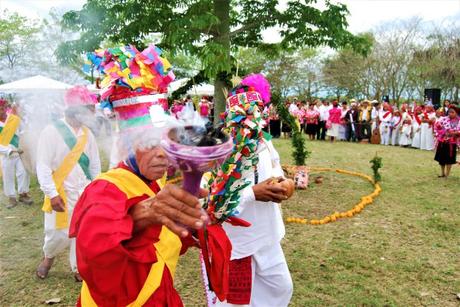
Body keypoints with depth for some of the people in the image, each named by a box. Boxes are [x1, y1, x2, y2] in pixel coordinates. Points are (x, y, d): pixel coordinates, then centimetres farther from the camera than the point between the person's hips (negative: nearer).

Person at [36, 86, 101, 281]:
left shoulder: (87, 134, 5)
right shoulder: (51, 131, -11)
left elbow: (95, 164, 11)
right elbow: (43, 166, -13)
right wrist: (52, 194, -18)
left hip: (85, 192, 4)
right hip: (61, 193, -4)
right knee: (59, 233, 3)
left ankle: (78, 268, 24)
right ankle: (48, 256, 36)